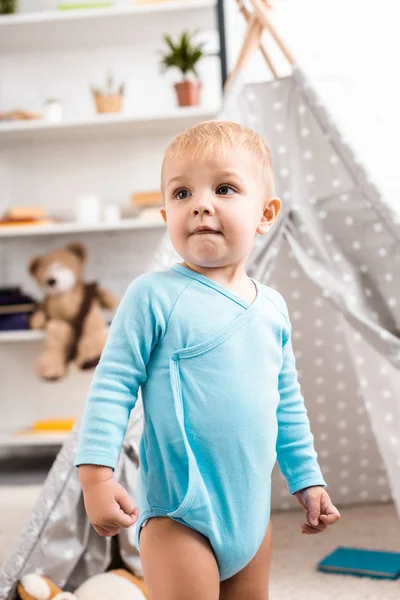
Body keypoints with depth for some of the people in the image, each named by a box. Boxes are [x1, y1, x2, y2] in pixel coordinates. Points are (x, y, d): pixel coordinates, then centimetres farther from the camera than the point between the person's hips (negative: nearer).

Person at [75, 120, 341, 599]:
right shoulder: (154, 296, -13)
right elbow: (112, 386, -12)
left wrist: (307, 480, 17)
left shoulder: (273, 308, 6)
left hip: (252, 510, 6)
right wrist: (95, 474, -18)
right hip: (179, 512, -6)